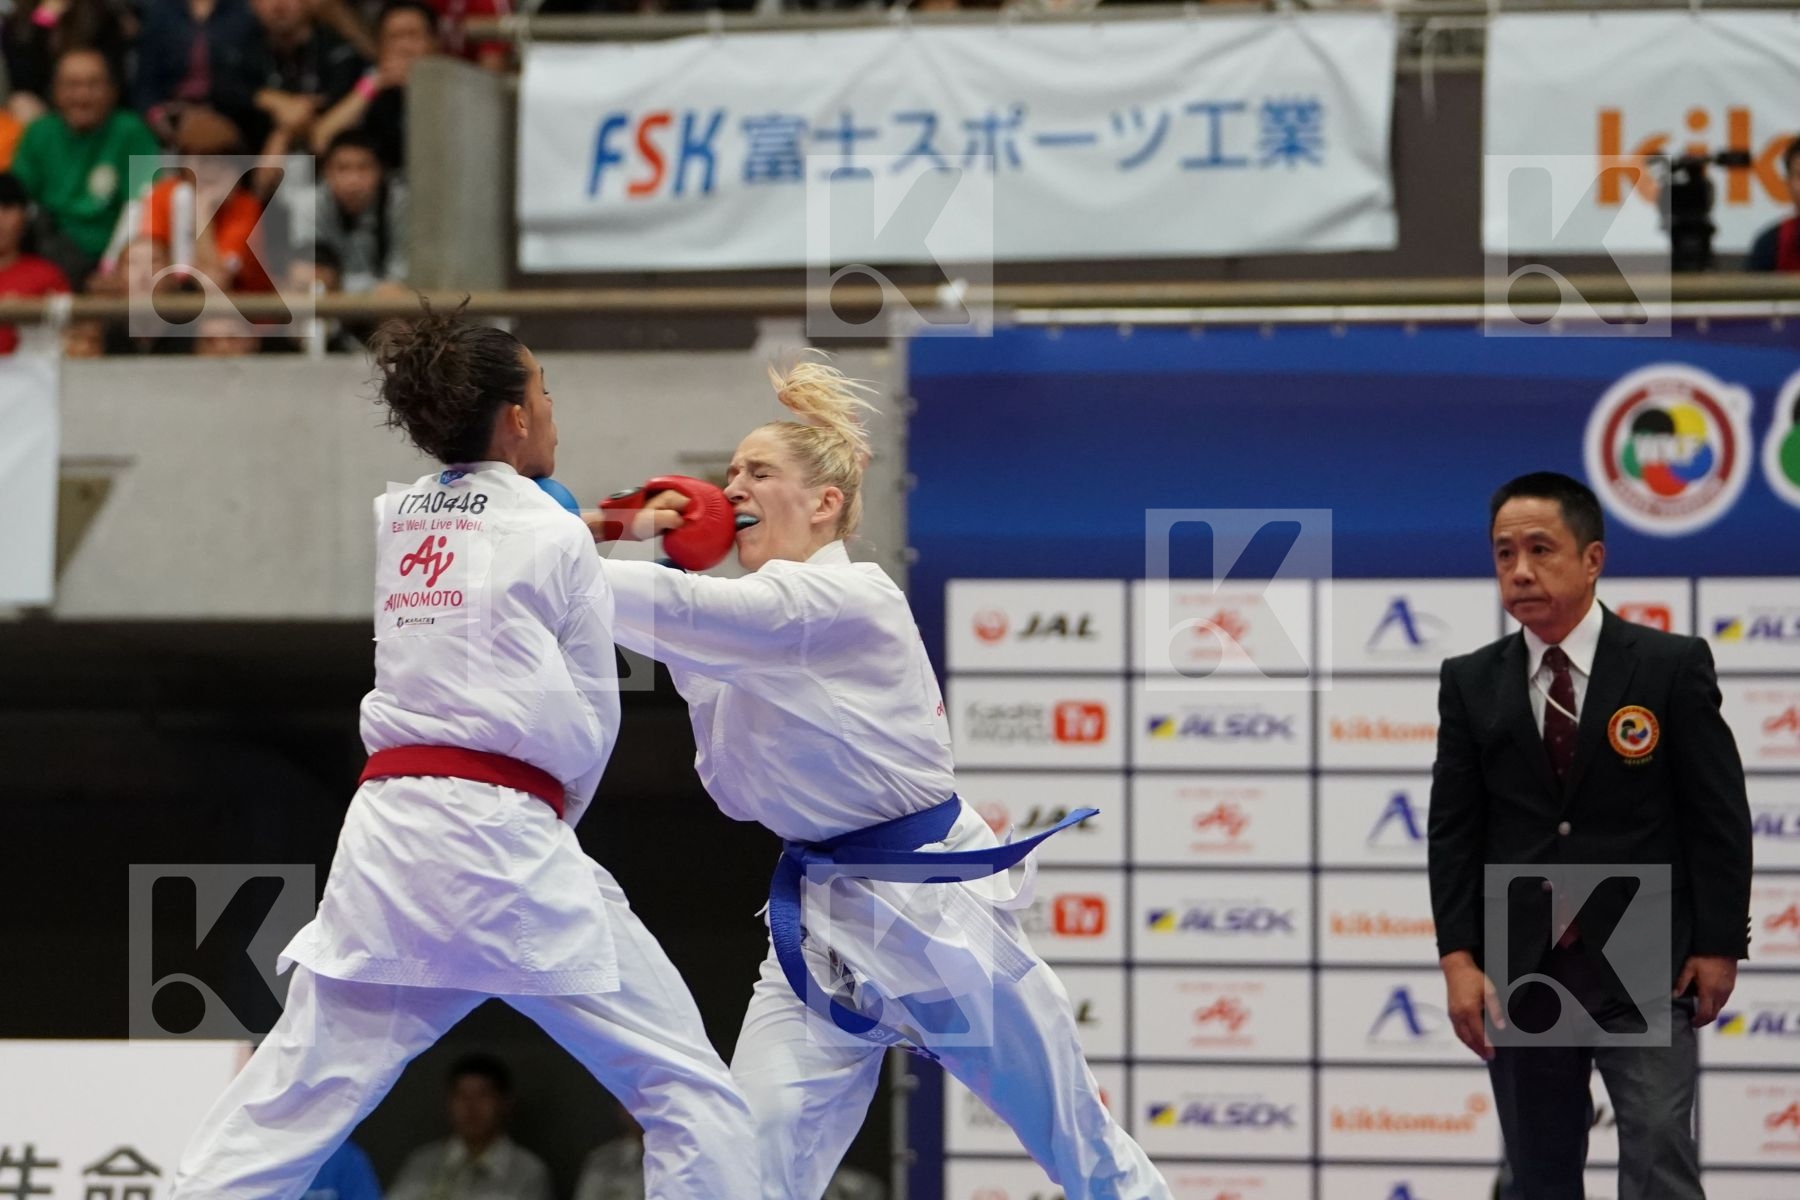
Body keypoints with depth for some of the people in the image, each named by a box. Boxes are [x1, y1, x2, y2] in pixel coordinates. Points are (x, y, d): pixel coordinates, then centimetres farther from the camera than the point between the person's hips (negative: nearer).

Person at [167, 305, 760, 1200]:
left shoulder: (395, 520, 14)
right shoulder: (555, 539, 0)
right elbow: (587, 724, 6)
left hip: (386, 833, 6)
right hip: (504, 848, -5)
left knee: (283, 1108, 6)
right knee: (686, 1091, 3)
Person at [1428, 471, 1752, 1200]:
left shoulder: (1672, 666, -1)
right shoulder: (1470, 683, 6)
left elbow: (1719, 817, -1)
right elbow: (1453, 830, 4)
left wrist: (1719, 945, -5)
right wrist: (1459, 960, -6)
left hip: (1642, 970, -3)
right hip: (1520, 973, 3)